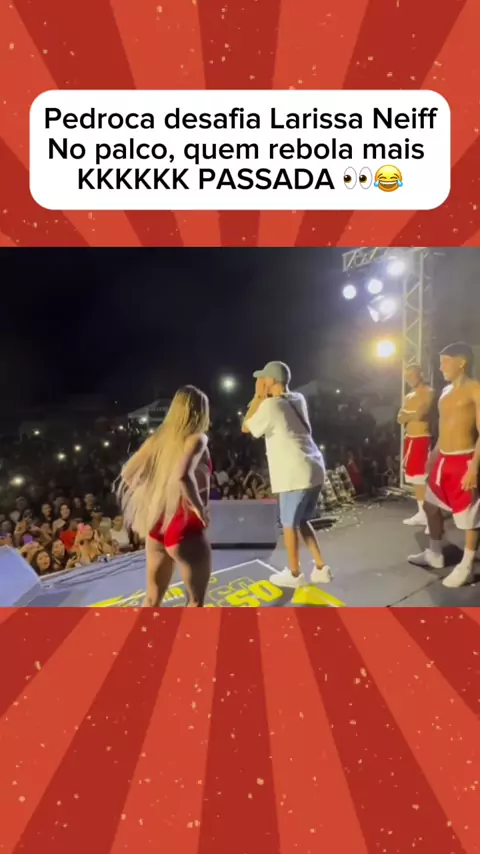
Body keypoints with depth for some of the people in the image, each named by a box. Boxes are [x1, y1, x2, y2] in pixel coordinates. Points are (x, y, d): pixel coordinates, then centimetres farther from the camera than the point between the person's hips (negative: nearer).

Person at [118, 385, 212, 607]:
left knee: (152, 599, 19)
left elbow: (128, 474, 9)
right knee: (195, 601, 12)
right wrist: (199, 508, -18)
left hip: (157, 526, 7)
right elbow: (182, 476, -32)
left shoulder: (160, 438, 6)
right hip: (185, 527, -6)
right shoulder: (196, 439, -13)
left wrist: (151, 500, 14)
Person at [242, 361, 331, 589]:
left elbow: (246, 427, 2)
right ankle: (321, 568, 27)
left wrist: (258, 396, 2)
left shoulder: (271, 405, -12)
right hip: (314, 469, 8)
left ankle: (294, 574, 24)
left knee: (290, 525, 9)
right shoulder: (298, 399, 12)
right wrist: (265, 398, 19)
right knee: (302, 521, 21)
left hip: (295, 474, -8)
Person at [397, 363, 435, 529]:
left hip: (422, 439, -8)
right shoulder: (408, 396, 17)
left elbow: (420, 414, -22)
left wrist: (408, 414, -3)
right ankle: (422, 513, 20)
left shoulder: (429, 392, -8)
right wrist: (413, 415, -11)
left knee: (424, 478, -11)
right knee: (416, 479, 11)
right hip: (410, 439, 8)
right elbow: (400, 419, 8)